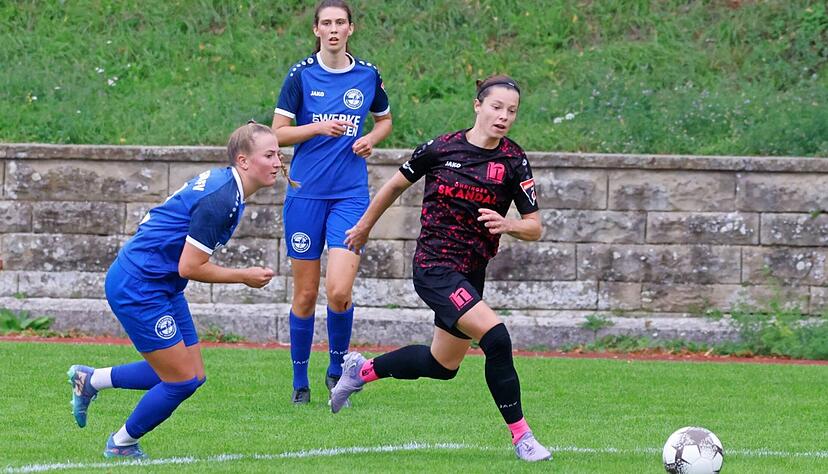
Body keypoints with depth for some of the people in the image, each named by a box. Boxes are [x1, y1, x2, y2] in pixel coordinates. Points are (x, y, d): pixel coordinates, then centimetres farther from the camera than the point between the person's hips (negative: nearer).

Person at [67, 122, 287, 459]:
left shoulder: (220, 182, 7)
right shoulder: (220, 199, -24)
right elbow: (190, 267, -23)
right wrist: (244, 277, -11)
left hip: (163, 287, 10)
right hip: (138, 288, -10)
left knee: (192, 376, 12)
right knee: (182, 381, -5)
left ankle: (90, 380, 24)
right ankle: (121, 445, 16)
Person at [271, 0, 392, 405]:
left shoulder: (368, 75, 5)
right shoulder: (301, 75, -2)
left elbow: (385, 119, 22)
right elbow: (278, 133, -2)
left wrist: (371, 138, 1)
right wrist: (320, 128, -16)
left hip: (350, 195, 1)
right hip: (306, 194, -1)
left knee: (339, 290, -14)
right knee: (305, 295, 3)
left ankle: (337, 368, 9)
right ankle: (300, 381, 17)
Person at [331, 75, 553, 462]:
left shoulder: (513, 161, -3)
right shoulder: (441, 148, -7)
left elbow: (534, 227, -3)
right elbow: (397, 184, 10)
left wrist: (508, 224, -25)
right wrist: (365, 225, 21)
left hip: (470, 274, 5)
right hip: (434, 266, -5)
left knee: (444, 365, 17)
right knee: (496, 337, -22)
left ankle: (362, 370, 41)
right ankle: (521, 436, -13)